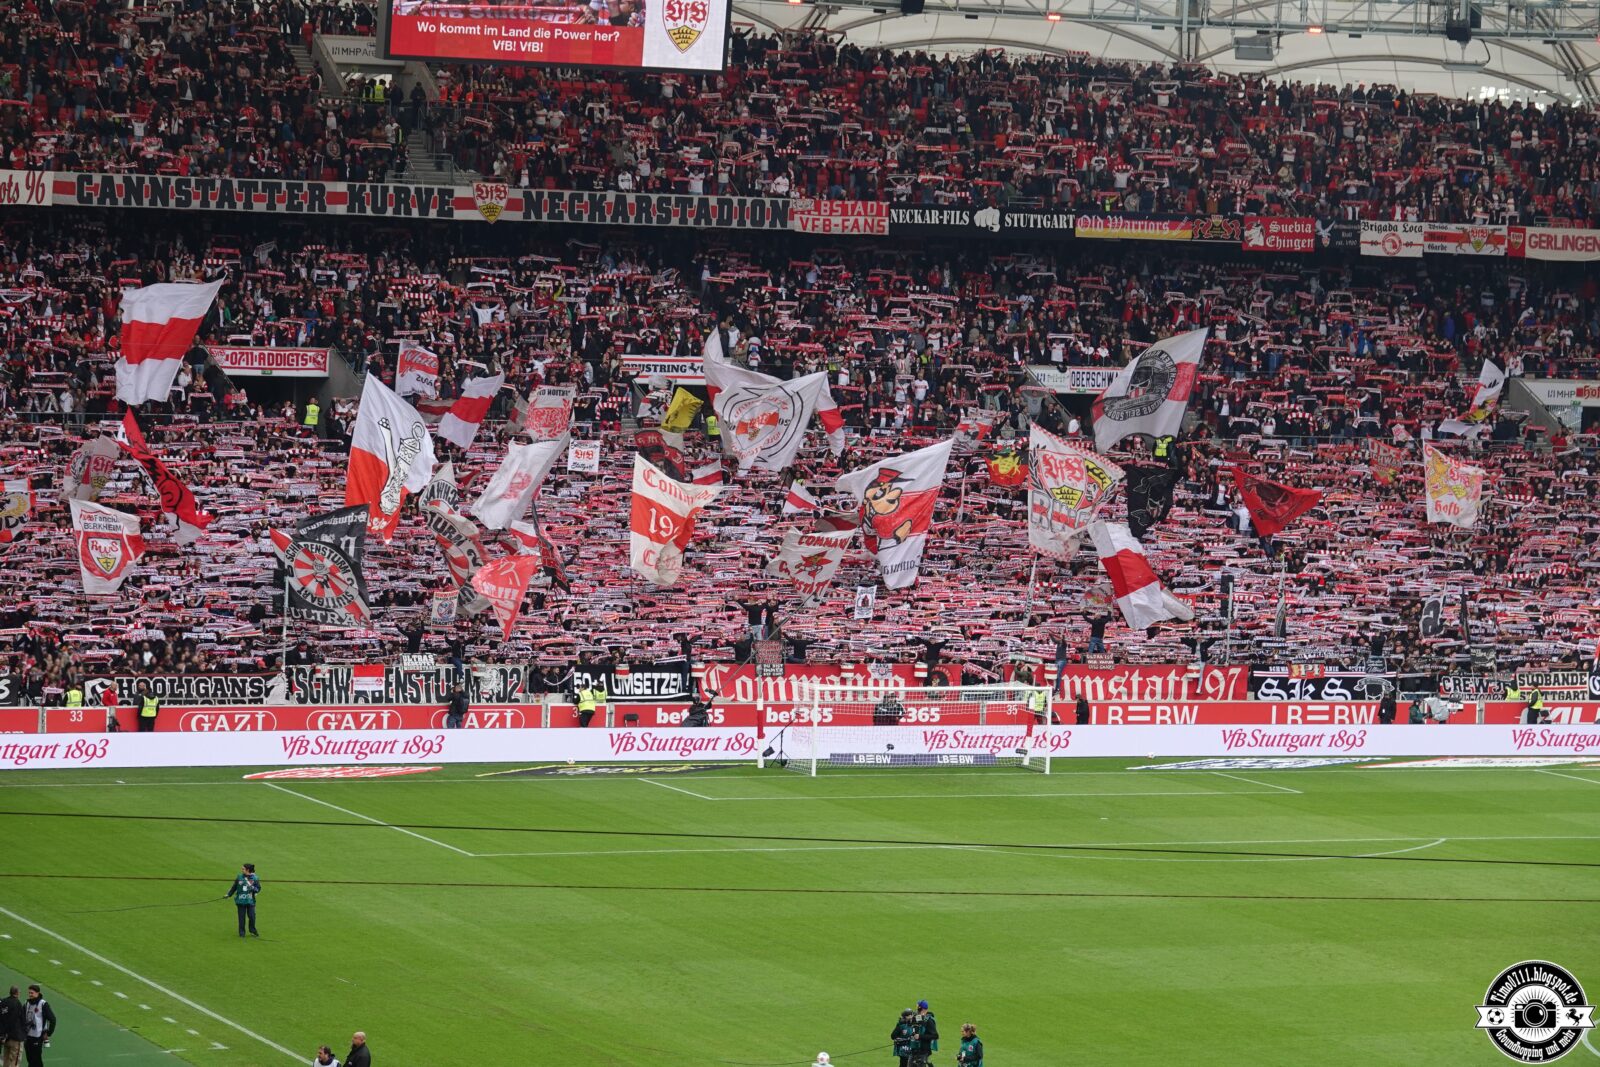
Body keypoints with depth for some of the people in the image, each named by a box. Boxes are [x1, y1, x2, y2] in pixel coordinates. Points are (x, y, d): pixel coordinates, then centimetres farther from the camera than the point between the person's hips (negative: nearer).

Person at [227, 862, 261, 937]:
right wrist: (229, 894, 16)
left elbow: (258, 888, 2)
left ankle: (252, 931, 14)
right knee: (241, 917, 3)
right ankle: (241, 932, 12)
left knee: (252, 916, -6)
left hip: (250, 900, -2)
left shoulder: (255, 878, -2)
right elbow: (234, 887, 14)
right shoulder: (239, 877, 4)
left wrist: (253, 888, -19)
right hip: (241, 900, 2)